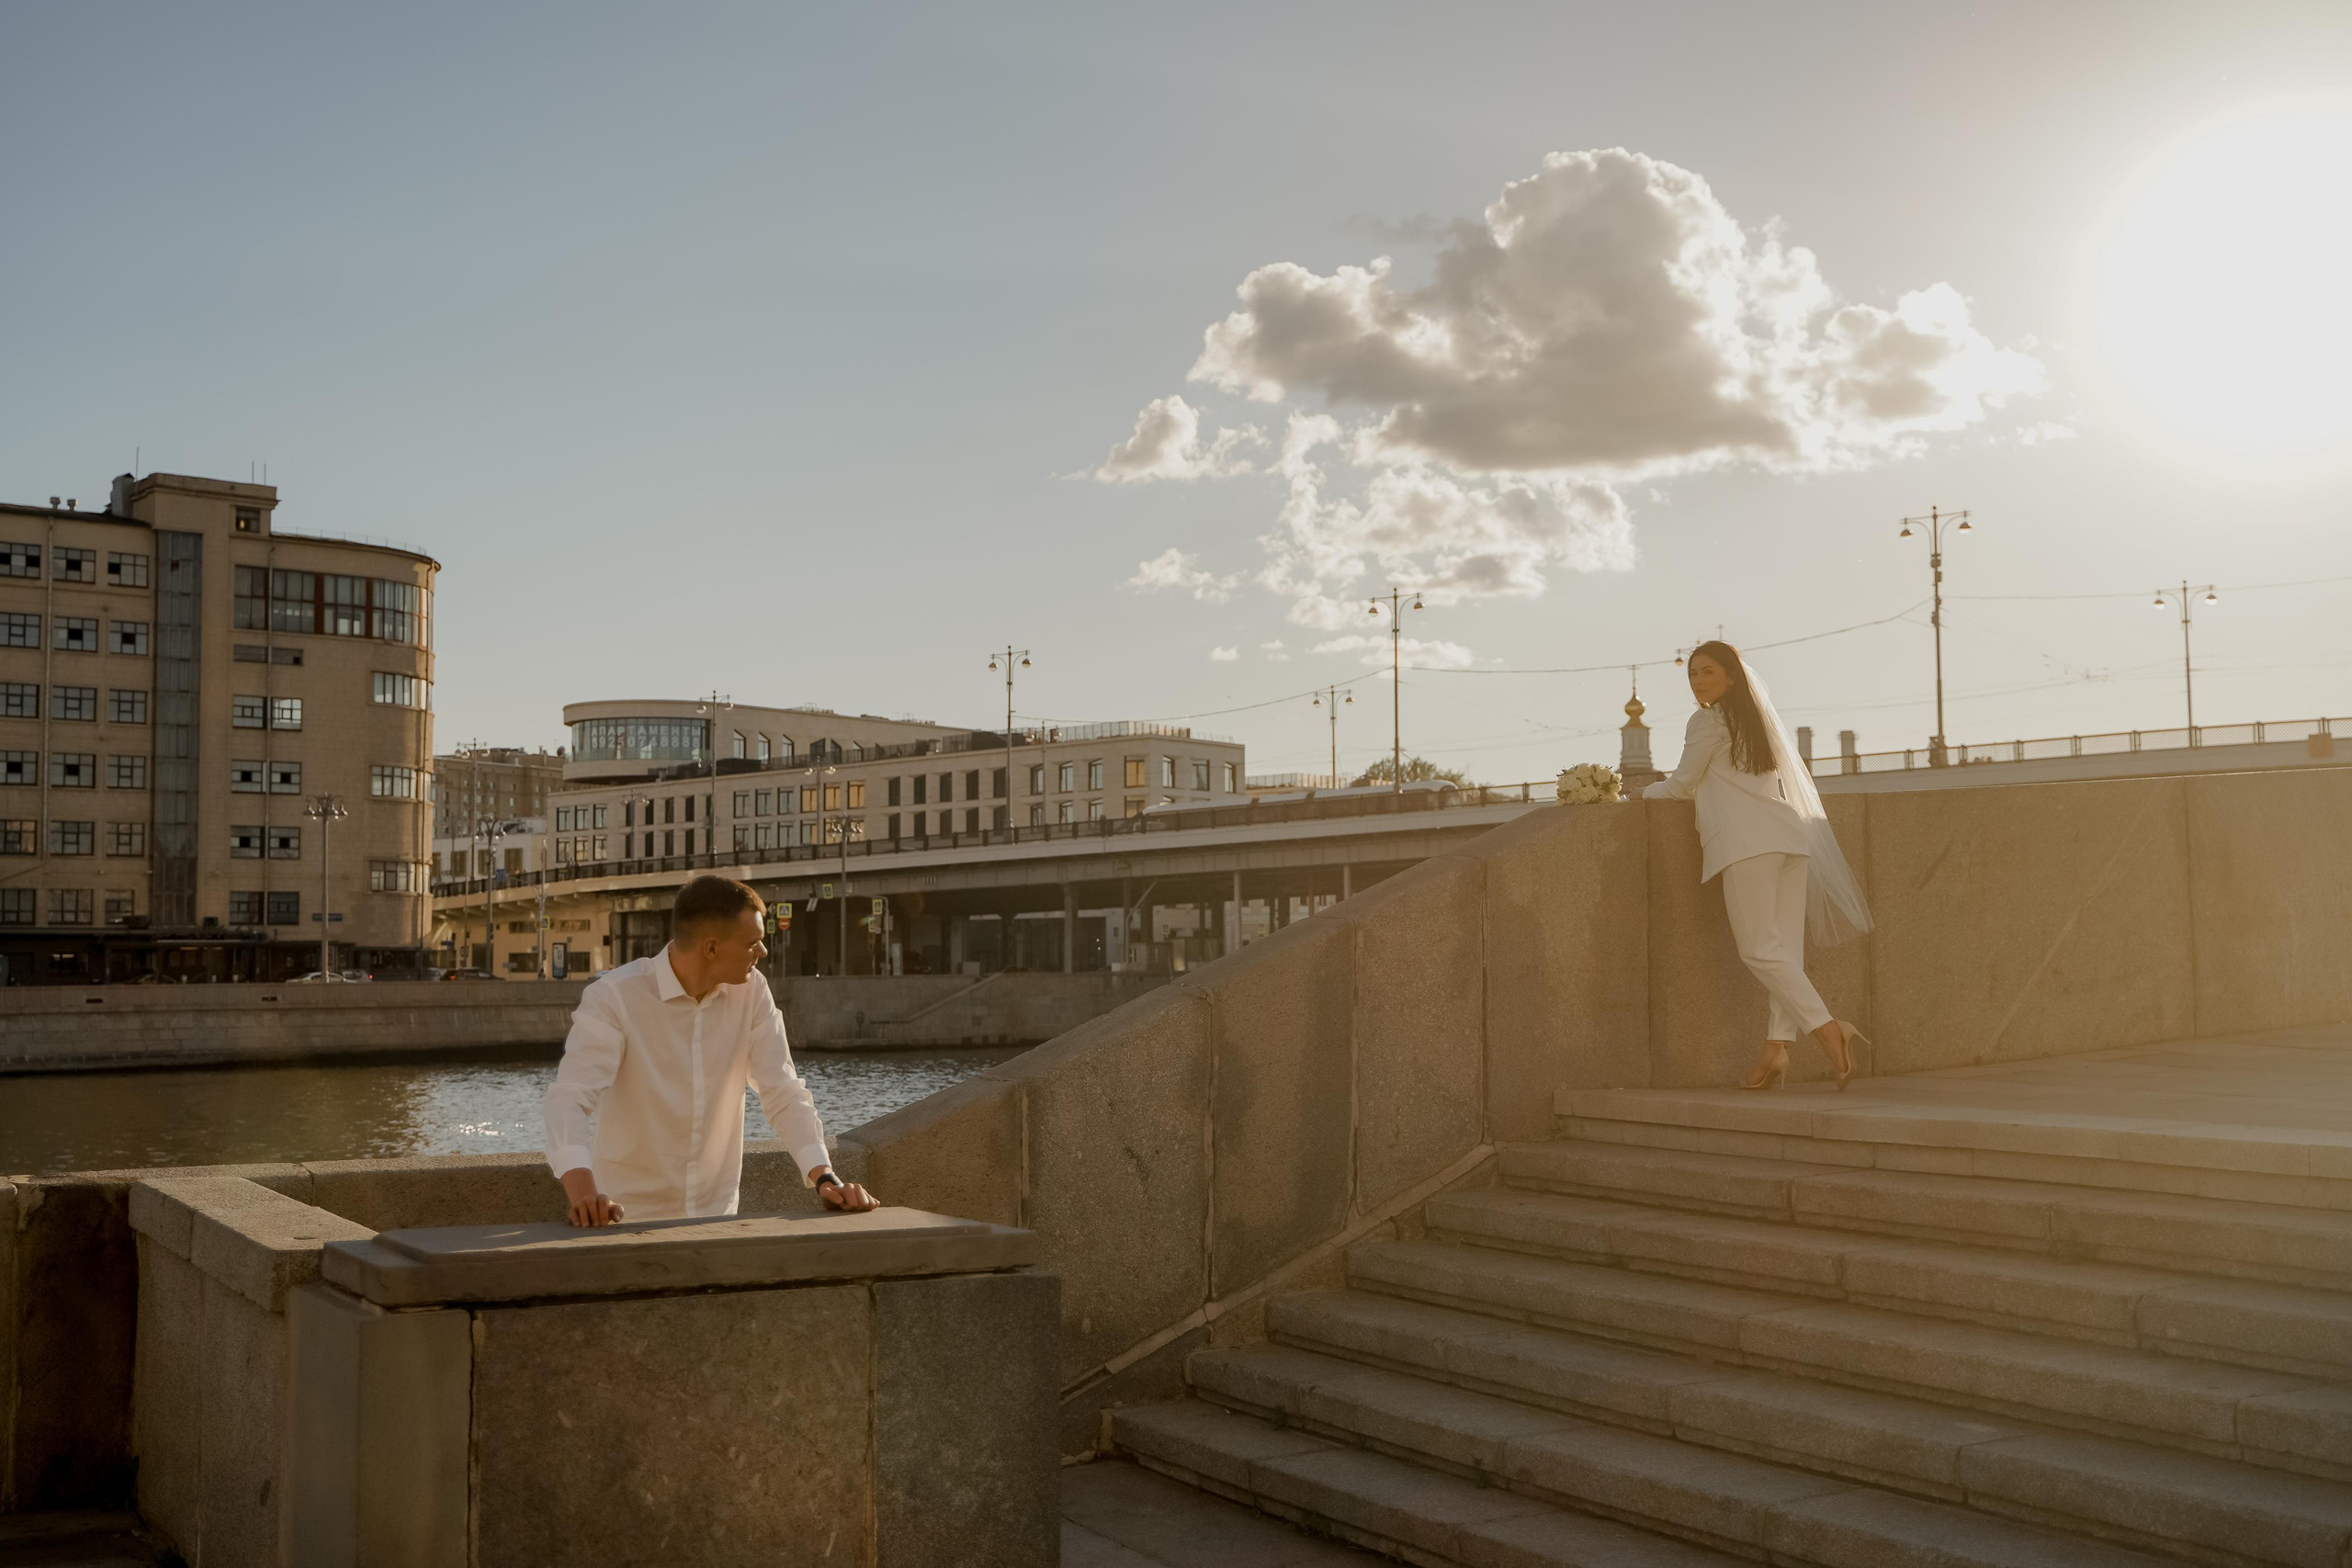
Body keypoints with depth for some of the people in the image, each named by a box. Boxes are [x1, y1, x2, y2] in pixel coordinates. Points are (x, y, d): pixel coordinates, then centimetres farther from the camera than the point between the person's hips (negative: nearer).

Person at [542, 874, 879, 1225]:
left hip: (717, 1212, 4)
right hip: (630, 1217, -4)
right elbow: (570, 1097, -24)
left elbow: (784, 1093, -1)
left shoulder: (752, 992, -1)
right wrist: (582, 1192, -41)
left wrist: (825, 1178, -16)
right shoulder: (614, 997, -14)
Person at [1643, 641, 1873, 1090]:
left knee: (1759, 948, -11)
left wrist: (1647, 792, 25)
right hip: (1789, 836, 8)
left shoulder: (1707, 721, 2)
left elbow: (1683, 785, 7)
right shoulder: (1758, 720, 27)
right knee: (1785, 949, 0)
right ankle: (1777, 1047, -8)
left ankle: (1827, 1028, -23)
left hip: (1748, 841, -8)